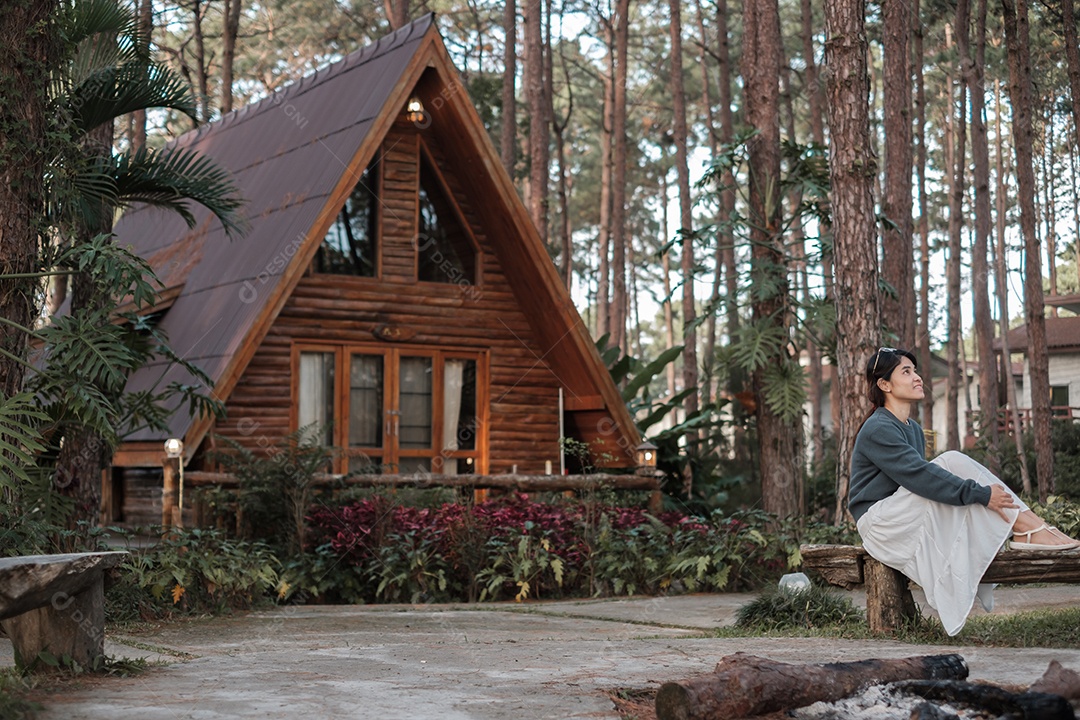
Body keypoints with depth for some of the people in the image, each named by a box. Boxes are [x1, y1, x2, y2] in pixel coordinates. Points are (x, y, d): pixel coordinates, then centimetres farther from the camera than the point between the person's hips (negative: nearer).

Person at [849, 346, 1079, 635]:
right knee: (953, 462, -21)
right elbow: (919, 476, -26)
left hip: (909, 522, 8)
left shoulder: (913, 429, 15)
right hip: (878, 522, -8)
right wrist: (982, 494, -27)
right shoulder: (878, 429, -16)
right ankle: (1028, 529, -24)